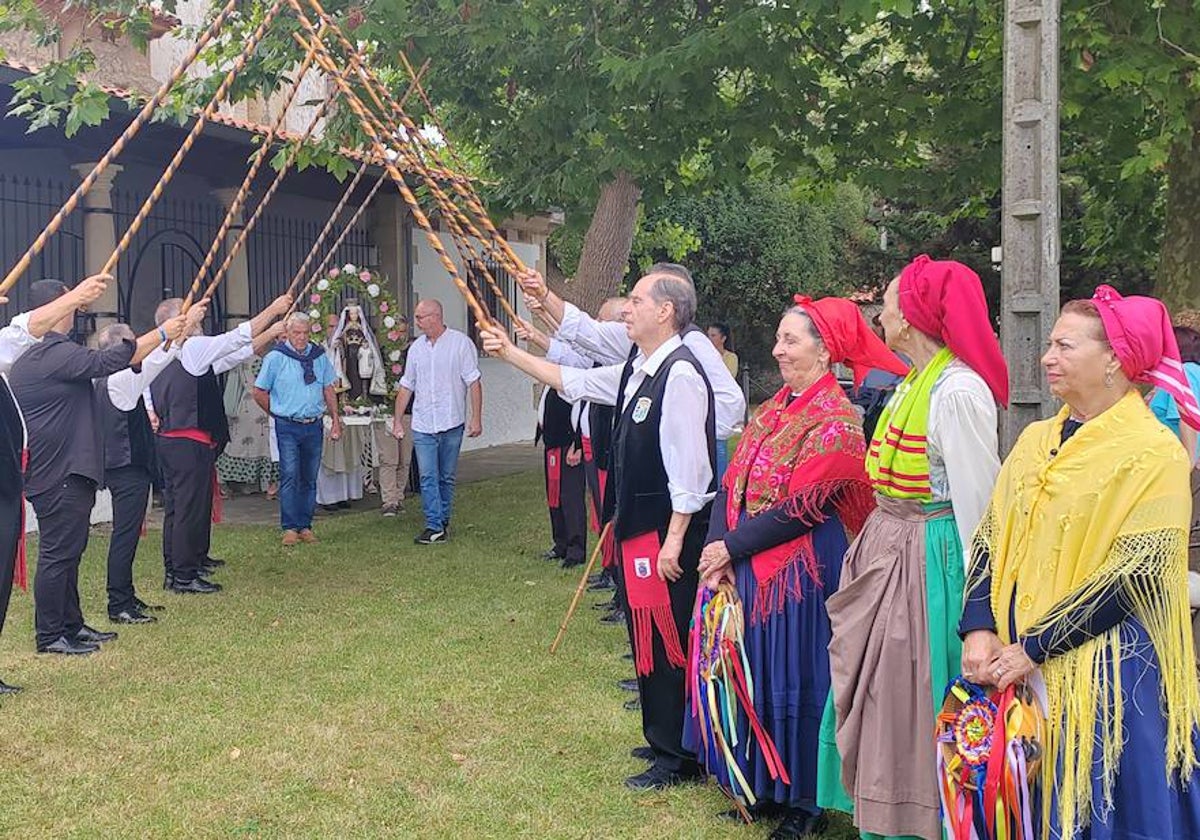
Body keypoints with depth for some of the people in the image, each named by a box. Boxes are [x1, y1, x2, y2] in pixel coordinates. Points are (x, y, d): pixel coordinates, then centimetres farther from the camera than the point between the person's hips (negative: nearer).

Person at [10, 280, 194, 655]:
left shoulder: (26, 358, 15)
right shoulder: (57, 353, -17)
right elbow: (109, 360, -22)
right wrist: (162, 333, -15)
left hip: (57, 472, 11)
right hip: (61, 473, -11)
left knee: (66, 552, 16)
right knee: (58, 554, -5)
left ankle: (71, 625, 25)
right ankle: (50, 635, 1)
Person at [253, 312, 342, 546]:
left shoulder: (319, 356, 8)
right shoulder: (275, 357, -4)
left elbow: (328, 390, 15)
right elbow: (259, 393, 1)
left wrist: (336, 419, 10)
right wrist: (278, 413, 4)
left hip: (314, 426, 4)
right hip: (288, 427, -4)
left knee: (309, 478, 7)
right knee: (290, 477, -8)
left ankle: (305, 526, 14)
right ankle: (289, 528, -4)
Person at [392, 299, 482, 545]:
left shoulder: (460, 343, -3)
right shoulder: (417, 347, 10)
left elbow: (474, 383, -5)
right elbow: (406, 387, 16)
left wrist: (476, 418, -10)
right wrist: (397, 420, 14)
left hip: (452, 424, -3)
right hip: (423, 425, 3)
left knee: (447, 478, 7)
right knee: (427, 477, -6)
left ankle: (443, 522, 19)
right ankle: (434, 527, -7)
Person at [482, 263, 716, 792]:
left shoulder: (680, 375, -18)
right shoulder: (636, 372, 11)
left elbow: (689, 465, -21)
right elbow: (572, 382, 23)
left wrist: (675, 539, -21)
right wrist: (510, 354, 22)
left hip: (667, 530, -10)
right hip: (638, 527, 10)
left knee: (667, 641, -1)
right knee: (648, 640, 17)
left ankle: (677, 760, 10)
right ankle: (663, 742, 31)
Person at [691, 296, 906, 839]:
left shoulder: (836, 420, -13)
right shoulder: (772, 411, 11)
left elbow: (803, 509, -18)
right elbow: (731, 485, 8)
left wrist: (731, 547, -14)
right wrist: (717, 551, -7)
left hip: (801, 566, -7)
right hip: (746, 565, 7)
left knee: (795, 678, 2)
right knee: (756, 671, 13)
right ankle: (765, 787, 29)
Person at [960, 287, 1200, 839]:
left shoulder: (1155, 453, -10)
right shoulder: (1036, 441, 9)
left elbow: (1136, 576, -16)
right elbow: (991, 539, 7)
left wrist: (1035, 648, -18)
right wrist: (979, 629, -9)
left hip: (1109, 671, -6)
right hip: (1017, 667, 6)